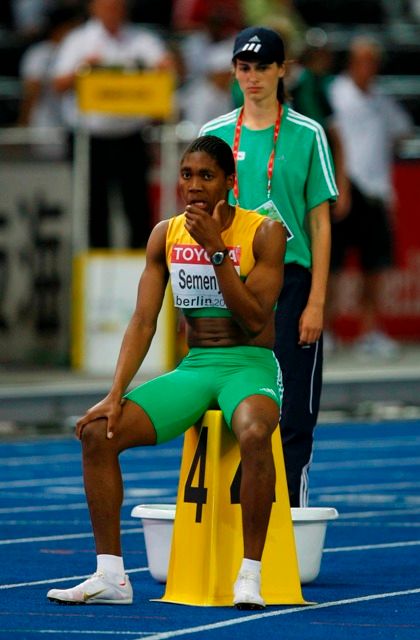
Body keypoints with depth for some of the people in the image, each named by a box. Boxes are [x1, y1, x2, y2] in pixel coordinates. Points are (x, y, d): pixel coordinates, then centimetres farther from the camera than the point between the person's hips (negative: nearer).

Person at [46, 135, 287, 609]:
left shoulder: (264, 233, -8)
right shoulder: (165, 236, 6)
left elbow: (255, 320, -17)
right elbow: (143, 321, 3)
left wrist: (217, 250, -23)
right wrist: (116, 394, -8)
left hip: (249, 366, -5)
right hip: (192, 368, 5)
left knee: (254, 434, -39)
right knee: (98, 431, -14)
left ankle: (249, 575, -31)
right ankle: (110, 576, -8)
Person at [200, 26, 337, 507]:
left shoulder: (307, 135, 2)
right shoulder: (215, 135, 9)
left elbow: (320, 224, 1)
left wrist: (315, 302, -5)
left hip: (289, 285, -2)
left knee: (290, 414, -3)